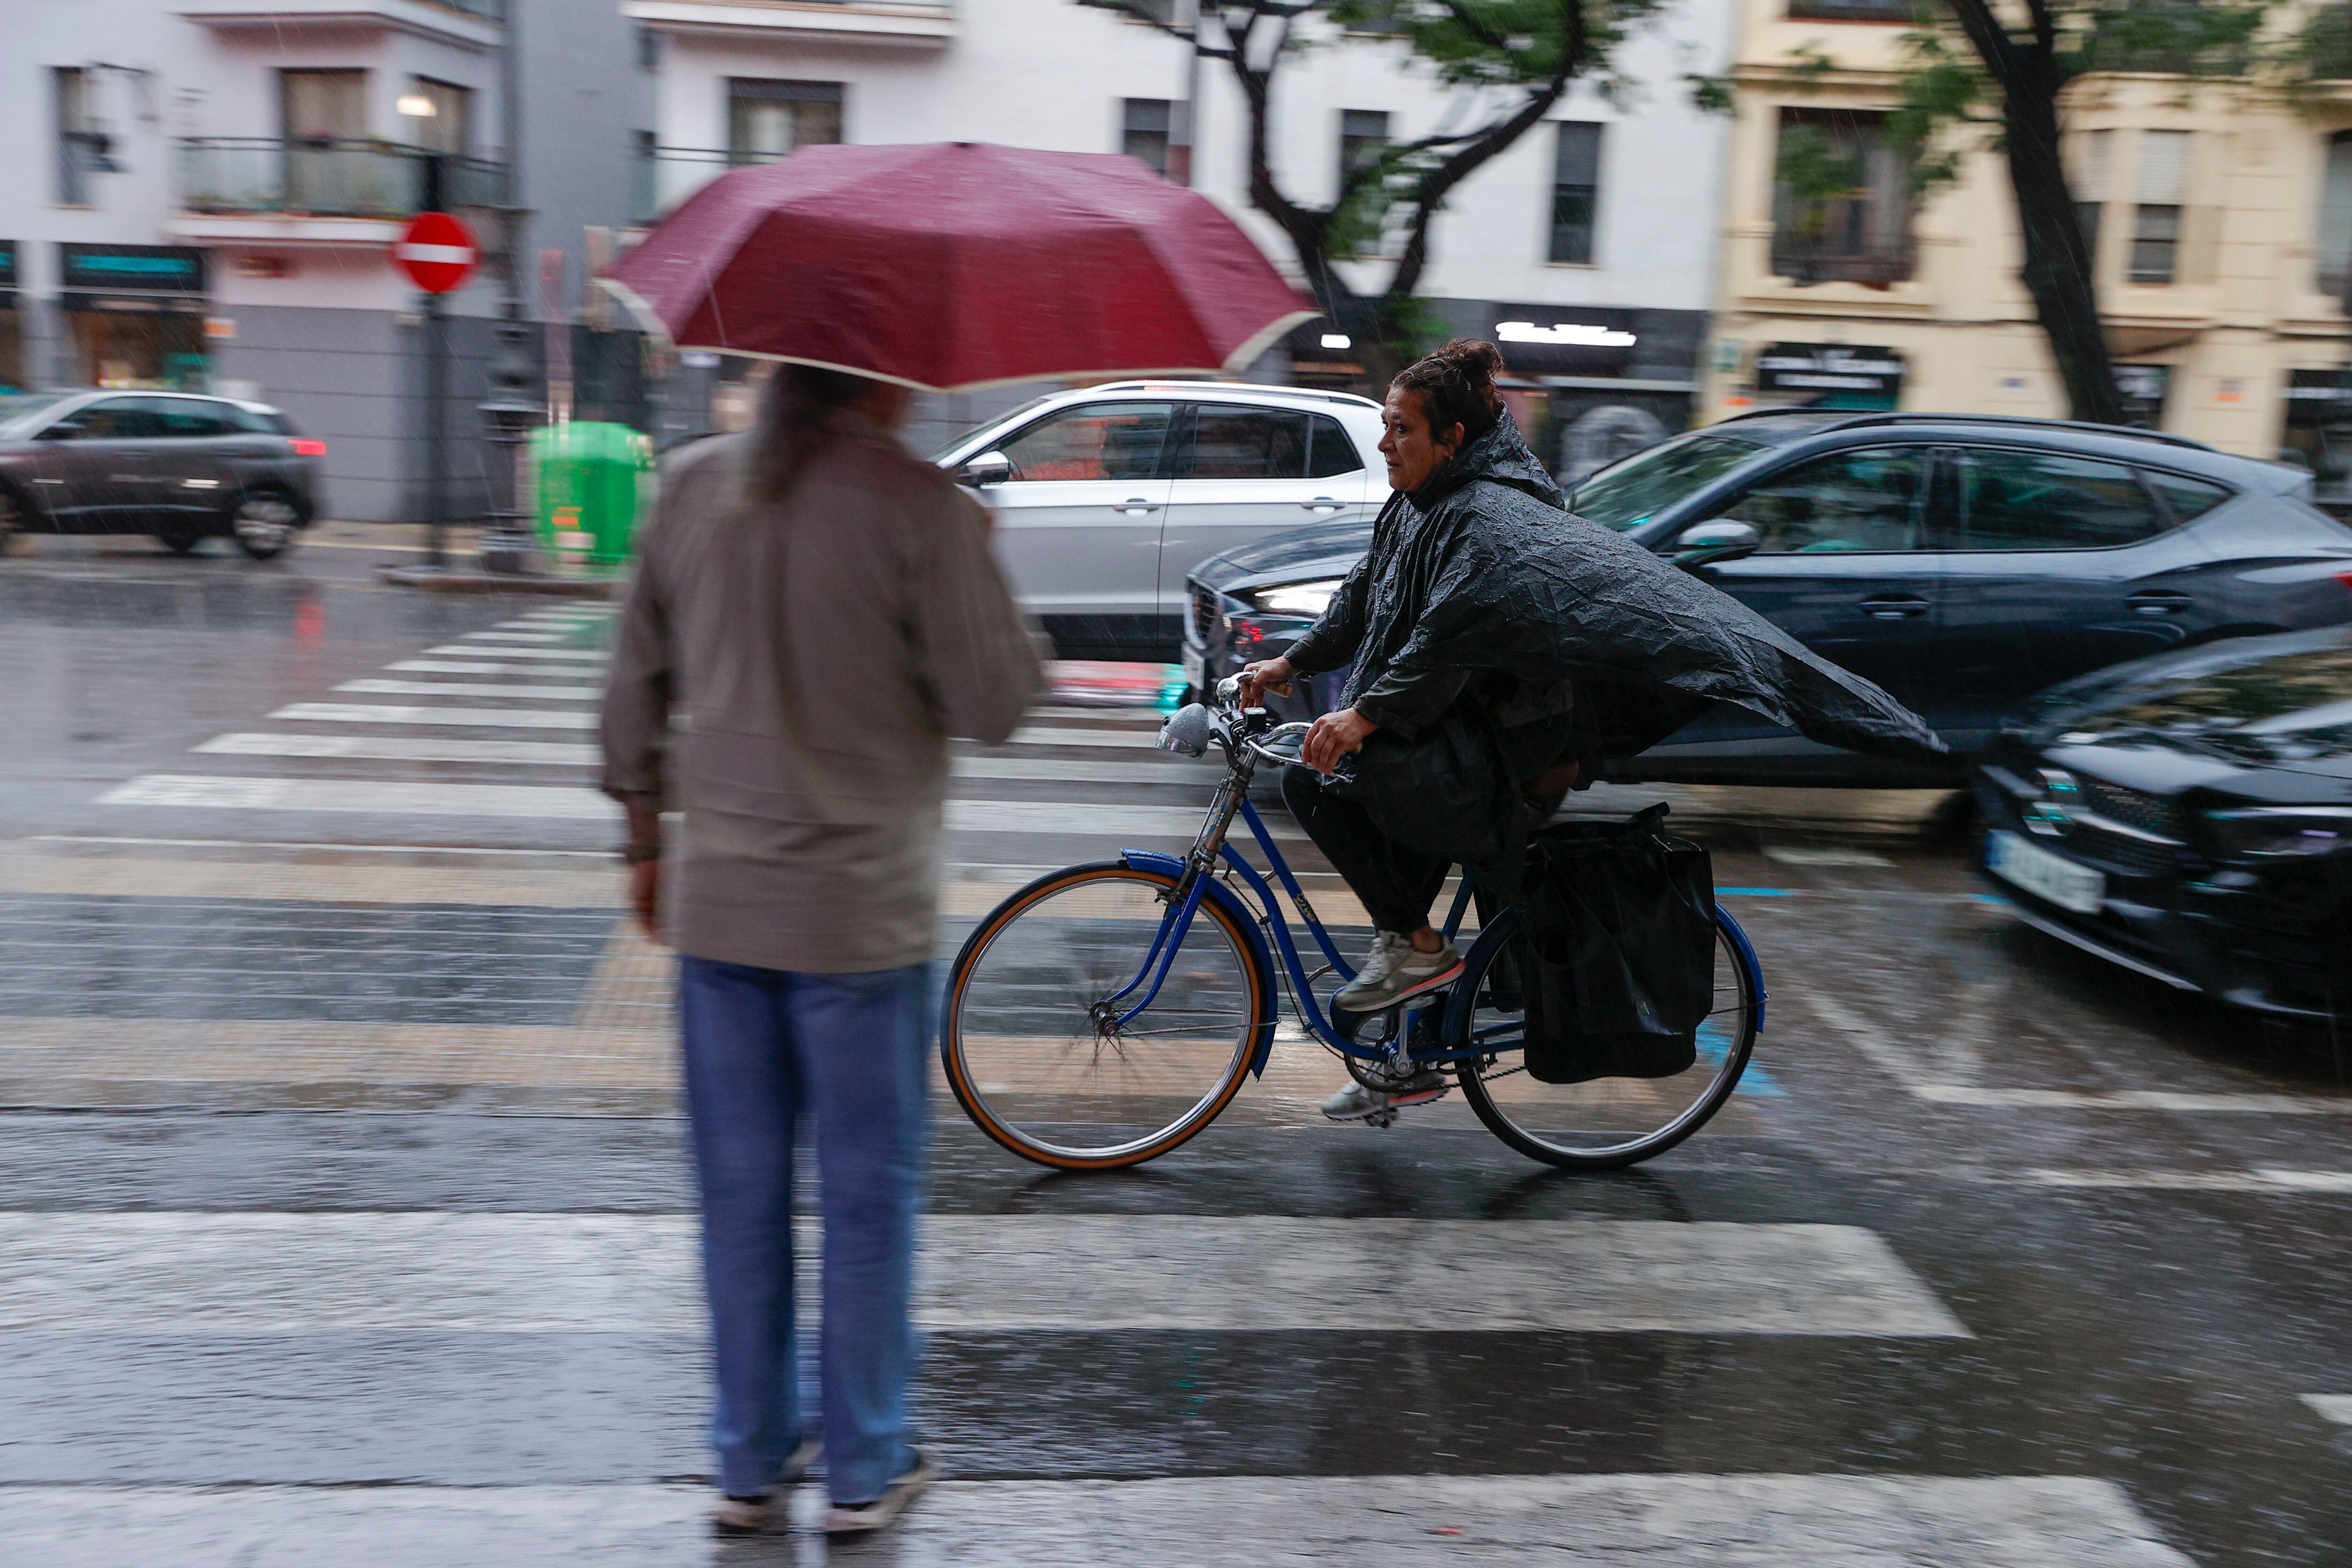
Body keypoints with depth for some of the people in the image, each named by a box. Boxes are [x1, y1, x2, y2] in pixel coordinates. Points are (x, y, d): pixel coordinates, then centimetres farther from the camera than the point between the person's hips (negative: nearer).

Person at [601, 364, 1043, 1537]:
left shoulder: (692, 484, 3)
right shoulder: (919, 506, -13)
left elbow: (635, 680, 9)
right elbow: (994, 703, -11)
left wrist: (645, 835, 20)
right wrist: (977, 563, 5)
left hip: (716, 899, 5)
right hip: (860, 909, -4)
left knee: (738, 1193, 14)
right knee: (867, 1195, 10)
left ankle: (751, 1461, 27)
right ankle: (865, 1469, 22)